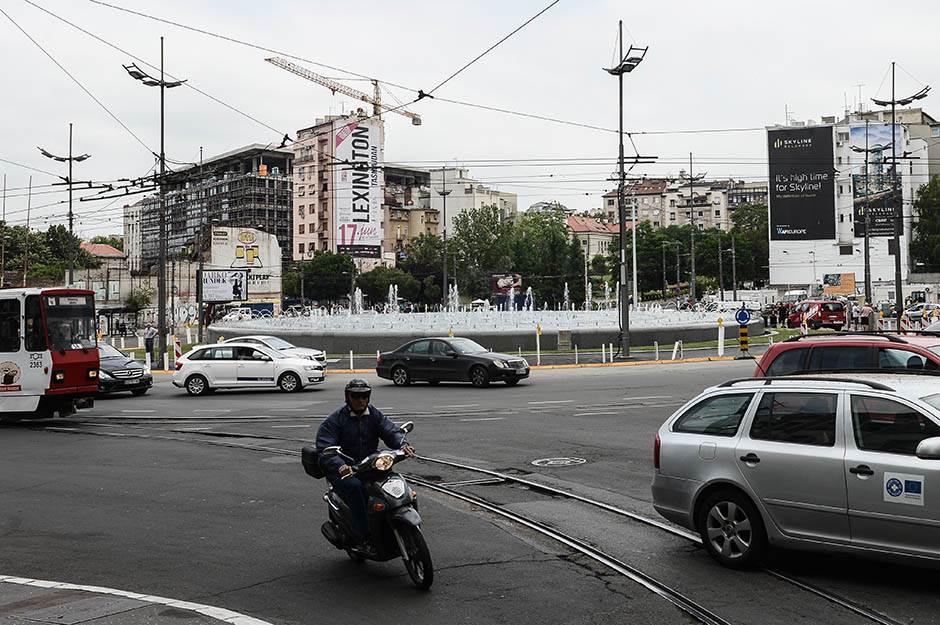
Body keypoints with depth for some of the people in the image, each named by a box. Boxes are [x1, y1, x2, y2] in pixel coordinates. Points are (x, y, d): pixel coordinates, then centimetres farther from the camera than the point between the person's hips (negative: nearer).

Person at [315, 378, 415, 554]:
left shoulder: (375, 415, 9)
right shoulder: (335, 419, -7)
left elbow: (391, 431, -4)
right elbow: (324, 449, -18)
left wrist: (403, 445, -28)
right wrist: (340, 466, -38)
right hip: (343, 471, -5)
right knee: (355, 487, -35)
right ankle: (363, 538, -31)